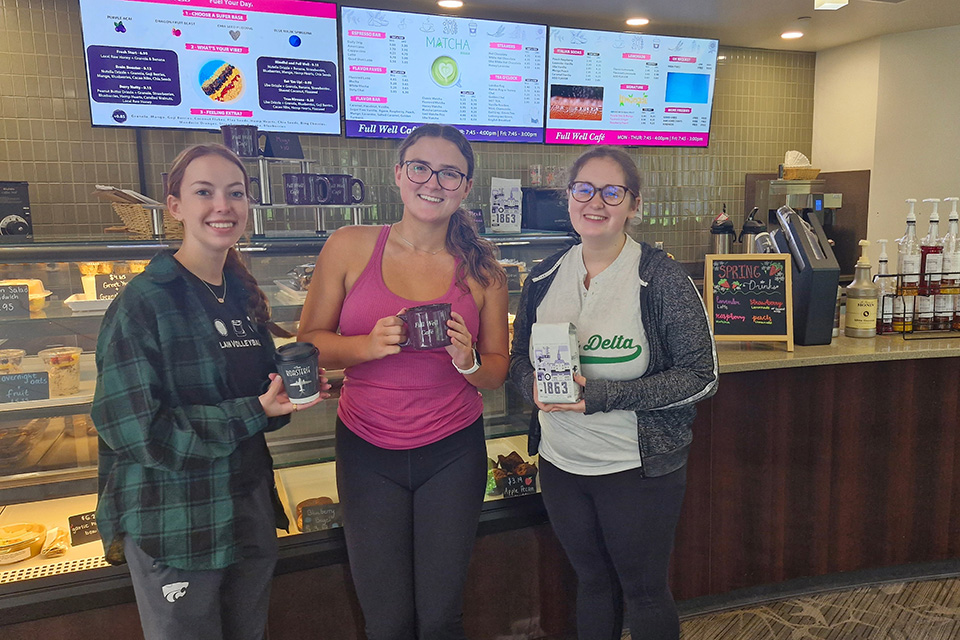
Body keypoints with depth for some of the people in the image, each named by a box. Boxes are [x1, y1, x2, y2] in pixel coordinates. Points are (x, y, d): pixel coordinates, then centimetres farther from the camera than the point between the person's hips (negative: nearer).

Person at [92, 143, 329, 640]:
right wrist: (254, 412, -21)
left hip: (250, 512, 6)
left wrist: (293, 390, -7)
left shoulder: (245, 297, 6)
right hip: (173, 526, -6)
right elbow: (133, 428, -19)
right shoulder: (144, 303, -14)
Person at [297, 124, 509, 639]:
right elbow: (308, 341, -1)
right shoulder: (349, 247, -4)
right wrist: (369, 345, -19)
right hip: (367, 451, 0)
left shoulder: (482, 269, -1)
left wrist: (467, 359, -17)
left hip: (453, 453, 1)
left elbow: (497, 373, 5)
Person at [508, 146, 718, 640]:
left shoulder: (661, 279, -13)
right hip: (560, 462, 4)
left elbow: (700, 377, -14)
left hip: (639, 468, -4)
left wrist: (601, 395, -23)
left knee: (644, 590, 15)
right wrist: (534, 385, -14)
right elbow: (518, 358, 10)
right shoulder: (544, 277, 1)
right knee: (591, 580, 22)